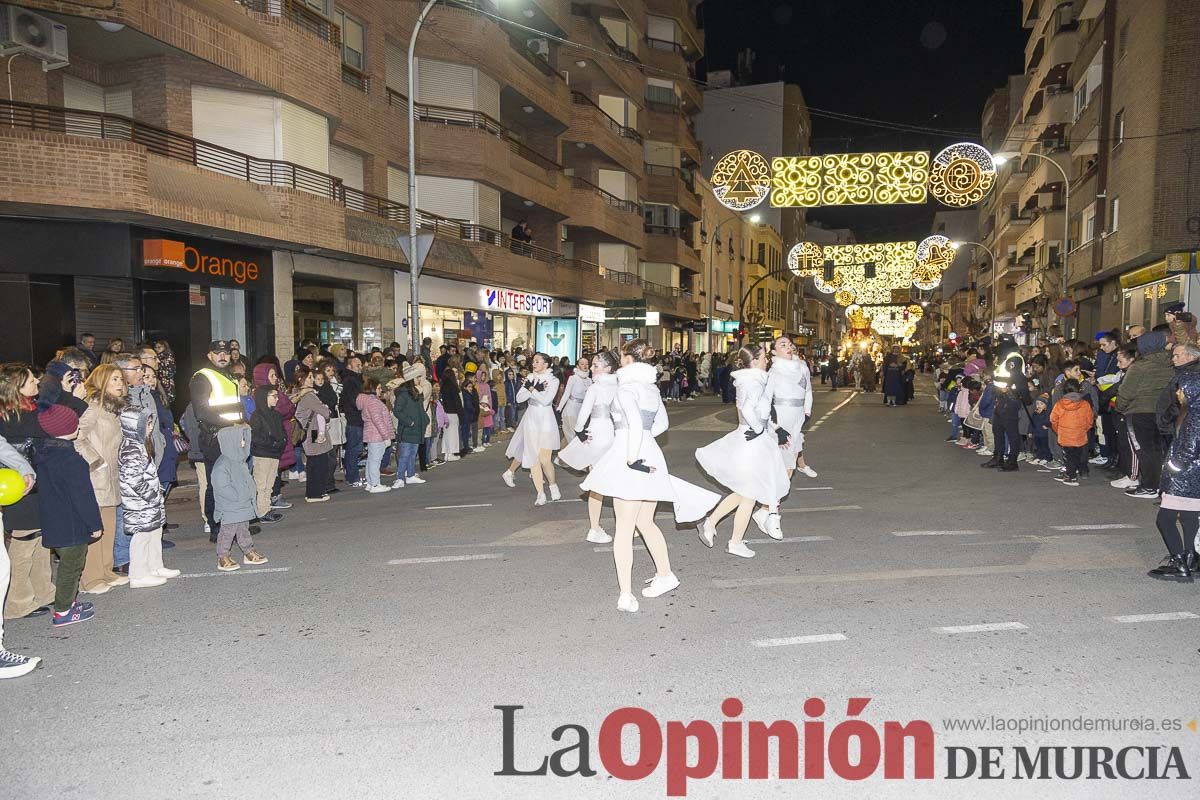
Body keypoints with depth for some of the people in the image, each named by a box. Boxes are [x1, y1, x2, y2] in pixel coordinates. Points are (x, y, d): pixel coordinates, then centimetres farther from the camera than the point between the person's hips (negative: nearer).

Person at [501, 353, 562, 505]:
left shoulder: (553, 380, -5)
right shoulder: (530, 378, 5)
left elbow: (546, 400, -19)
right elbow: (519, 398, -3)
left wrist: (531, 389, -10)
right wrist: (536, 389, -15)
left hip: (546, 421, -3)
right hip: (531, 420, 3)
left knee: (544, 459, -10)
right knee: (534, 458, -1)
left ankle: (553, 485, 14)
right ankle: (540, 493, 5)